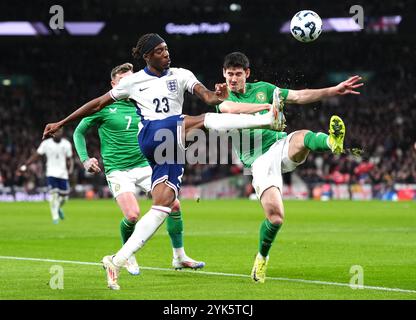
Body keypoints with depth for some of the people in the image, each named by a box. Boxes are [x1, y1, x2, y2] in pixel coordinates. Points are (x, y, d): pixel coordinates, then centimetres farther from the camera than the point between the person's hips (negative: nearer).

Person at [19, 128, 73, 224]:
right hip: (51, 173, -2)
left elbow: (69, 159, 11)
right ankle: (55, 217, -3)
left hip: (63, 174, 2)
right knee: (53, 194, -14)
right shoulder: (46, 143, -3)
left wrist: (70, 168, -9)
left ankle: (58, 208, 38)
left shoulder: (66, 144, 3)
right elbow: (36, 155, 1)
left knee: (64, 196, 4)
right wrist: (25, 165, -6)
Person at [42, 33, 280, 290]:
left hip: (173, 148, 3)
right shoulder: (133, 81, 11)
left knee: (164, 204, -7)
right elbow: (99, 104, 16)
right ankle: (266, 119, -34)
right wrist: (61, 123, 16)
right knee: (206, 121, -25)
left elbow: (205, 95, -4)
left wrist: (217, 97, -30)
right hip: (151, 136, -3)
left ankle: (118, 261, -5)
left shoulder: (181, 75, 12)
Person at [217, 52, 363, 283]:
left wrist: (334, 90, 3)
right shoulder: (222, 99, 6)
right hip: (260, 160, -2)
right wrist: (266, 106, -29)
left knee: (302, 137, -35)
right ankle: (262, 258, 10)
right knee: (275, 217, -15)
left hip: (282, 146, 2)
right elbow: (231, 108, -20)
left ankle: (332, 143, -67)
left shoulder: (262, 89, 16)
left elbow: (298, 96, 12)